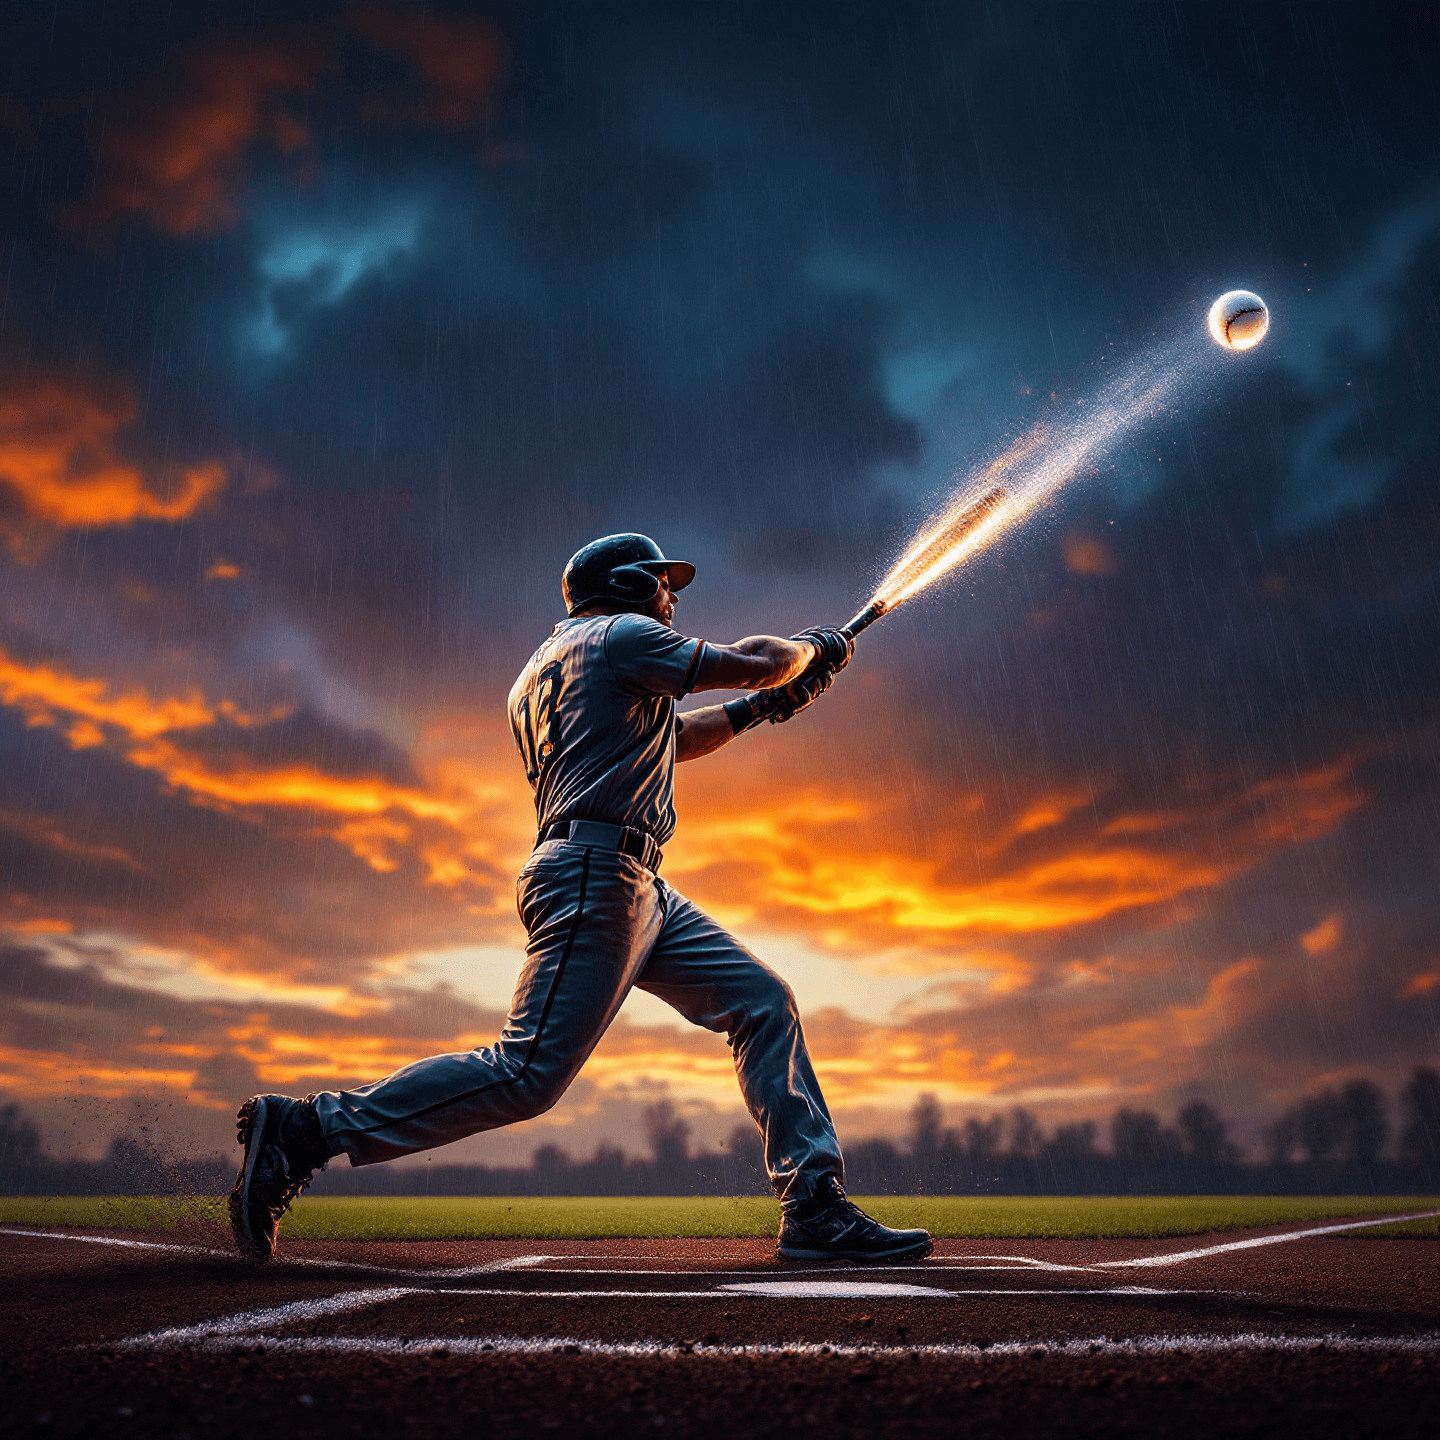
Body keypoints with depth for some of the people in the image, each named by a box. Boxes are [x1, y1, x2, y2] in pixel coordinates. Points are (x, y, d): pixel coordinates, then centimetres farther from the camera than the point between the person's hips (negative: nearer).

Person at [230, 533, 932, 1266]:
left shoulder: (547, 669, 28)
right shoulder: (618, 634, 0)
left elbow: (670, 737, 37)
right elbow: (748, 660, 0)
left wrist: (761, 705, 31)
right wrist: (813, 647, 21)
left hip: (637, 893, 11)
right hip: (593, 875, -11)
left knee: (765, 1004, 6)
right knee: (528, 1075, -15)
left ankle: (816, 1209, 4)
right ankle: (305, 1128, -6)